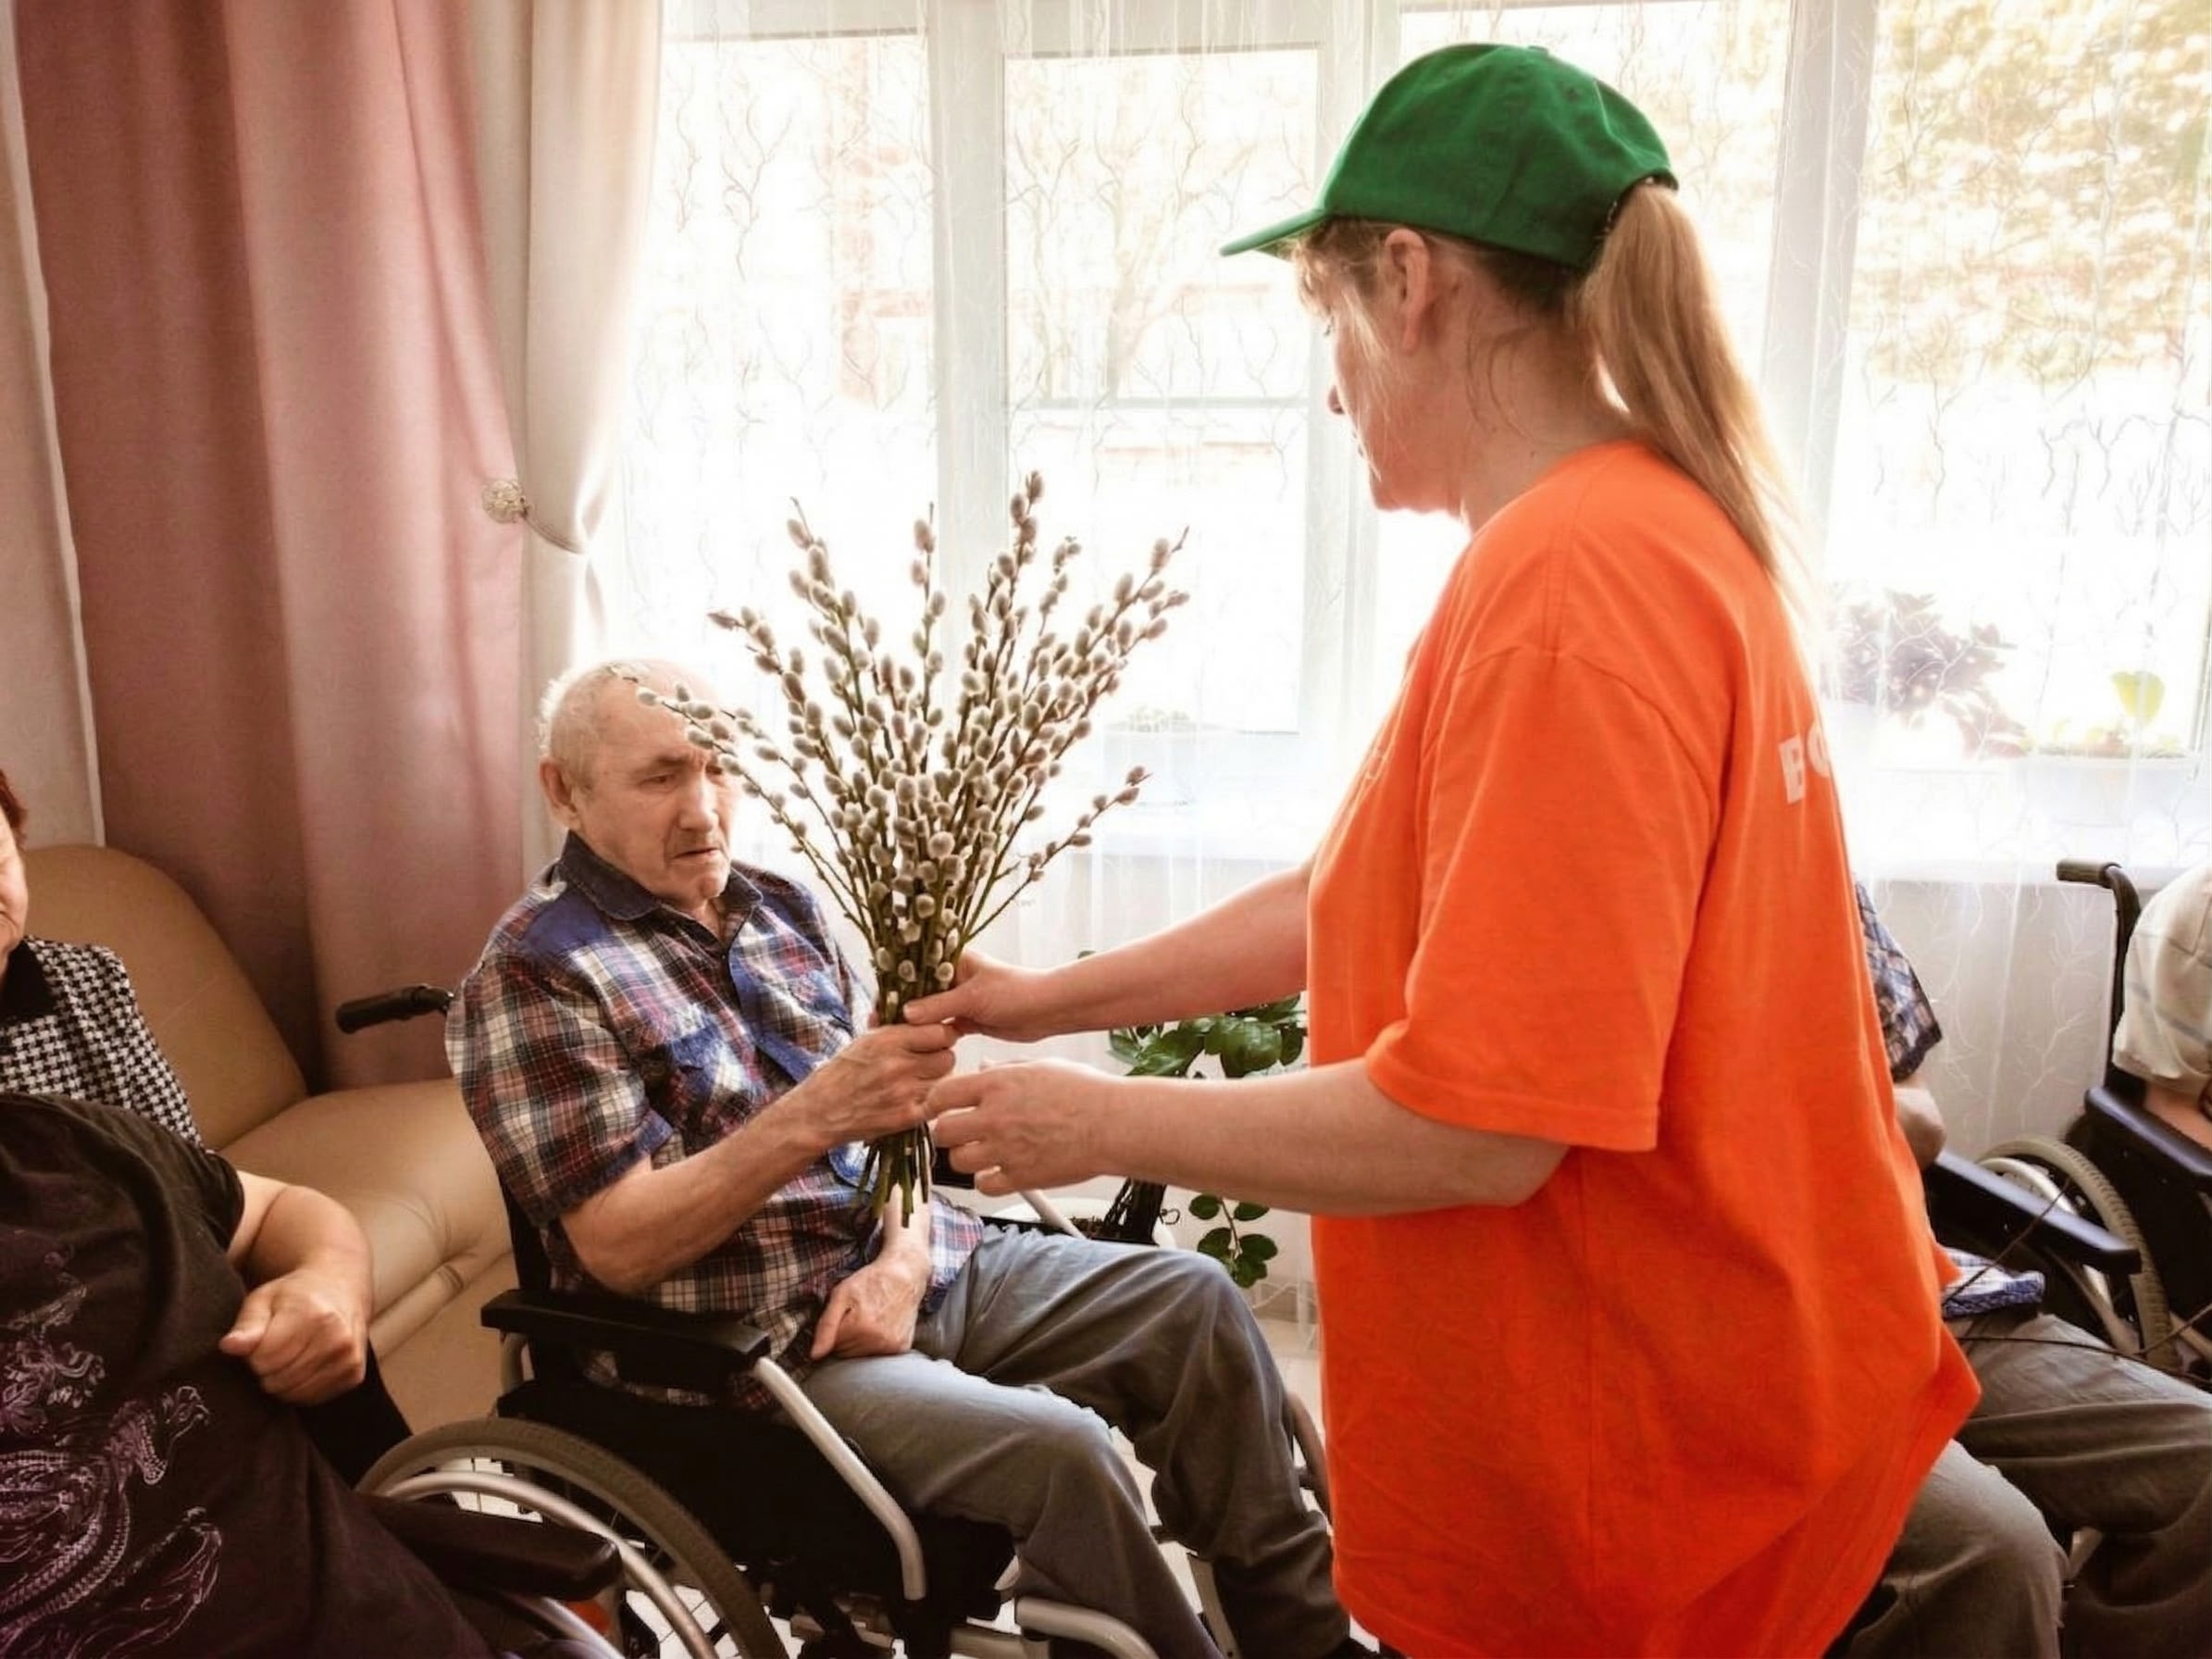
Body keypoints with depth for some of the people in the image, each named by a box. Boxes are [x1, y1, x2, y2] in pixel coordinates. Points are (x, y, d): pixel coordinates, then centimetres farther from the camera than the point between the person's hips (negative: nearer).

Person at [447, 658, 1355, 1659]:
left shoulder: (784, 908, 8)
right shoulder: (534, 977, -11)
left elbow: (888, 1102, 10)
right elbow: (618, 1250, -18)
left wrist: (902, 1261, -9)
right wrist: (811, 1115, -31)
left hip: (907, 1266, 7)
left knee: (1194, 1301, -2)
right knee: (1058, 1448, -26)